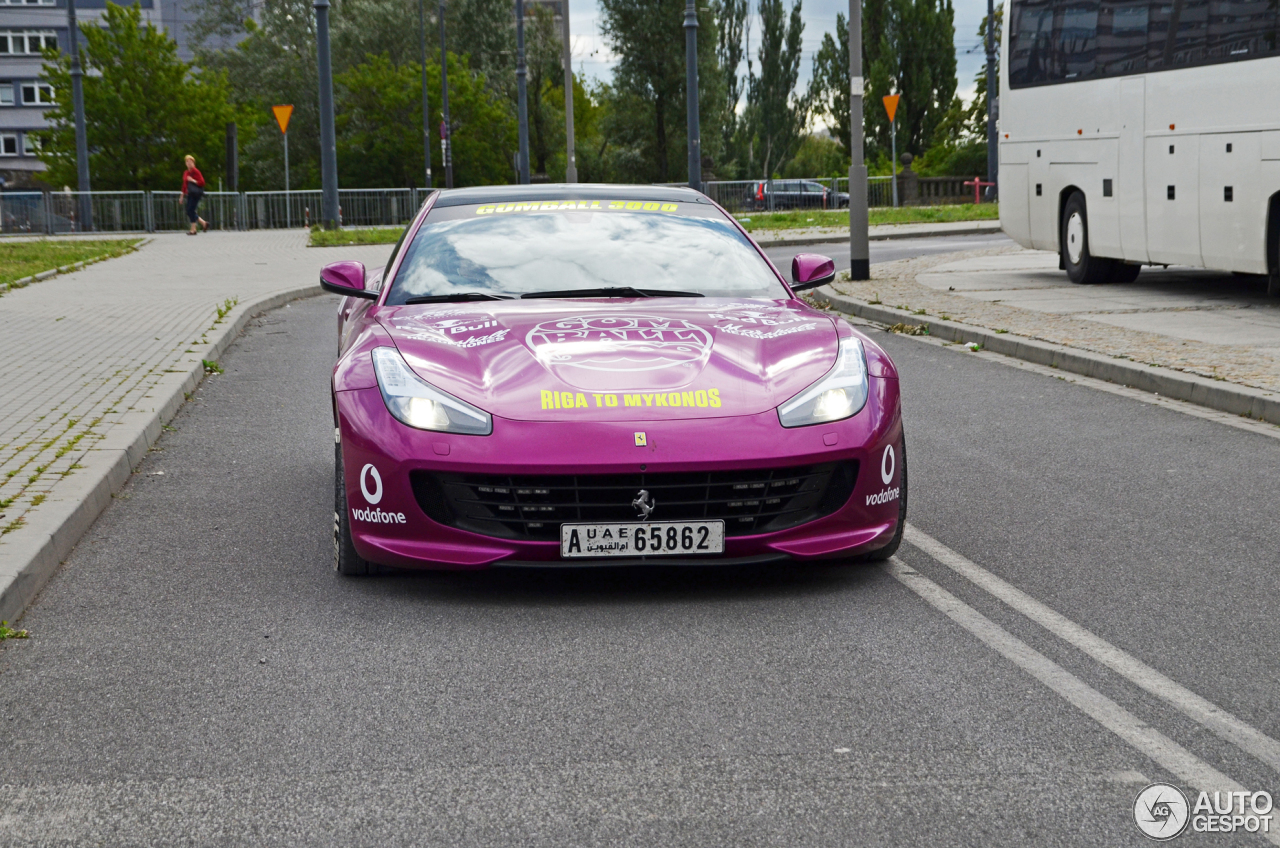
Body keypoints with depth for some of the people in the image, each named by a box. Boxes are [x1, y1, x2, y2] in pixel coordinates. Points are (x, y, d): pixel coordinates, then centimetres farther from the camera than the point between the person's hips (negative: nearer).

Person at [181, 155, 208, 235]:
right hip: (189, 194, 8)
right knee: (189, 212, 6)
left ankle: (193, 230, -7)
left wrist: (193, 180, -17)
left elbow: (202, 182, -10)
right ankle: (204, 223, 17)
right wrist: (183, 195, 20)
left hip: (195, 194, -8)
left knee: (191, 210, -12)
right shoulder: (186, 173, 16)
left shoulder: (196, 171, -6)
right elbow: (184, 185, 21)